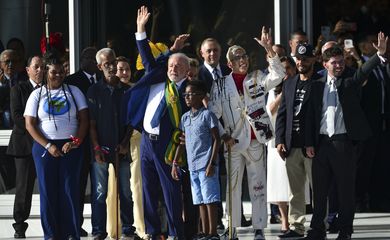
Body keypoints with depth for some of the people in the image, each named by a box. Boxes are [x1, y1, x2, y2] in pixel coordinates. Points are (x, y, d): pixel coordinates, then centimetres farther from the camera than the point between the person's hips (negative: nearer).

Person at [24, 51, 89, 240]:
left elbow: (84, 120, 4)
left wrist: (76, 141, -10)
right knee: (48, 191, 0)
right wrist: (48, 146, -10)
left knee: (70, 190, -3)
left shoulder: (74, 92, 7)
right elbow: (30, 125, -1)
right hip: (44, 147, 0)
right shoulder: (37, 95, 5)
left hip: (70, 146, 0)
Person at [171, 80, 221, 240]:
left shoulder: (207, 115, -5)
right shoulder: (185, 117, 14)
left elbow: (216, 139, -7)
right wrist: (174, 163, 13)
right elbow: (182, 142, 19)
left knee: (210, 200, -6)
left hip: (206, 165, -7)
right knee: (200, 201, 10)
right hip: (192, 166, 7)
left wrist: (212, 163, -14)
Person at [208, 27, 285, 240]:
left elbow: (278, 75, -12)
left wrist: (269, 49, -21)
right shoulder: (220, 84, 5)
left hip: (255, 140, 0)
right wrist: (222, 135, -9)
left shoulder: (257, 79, 6)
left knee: (258, 186, 3)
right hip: (232, 141, 0)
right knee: (232, 186, 4)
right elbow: (213, 114, 3)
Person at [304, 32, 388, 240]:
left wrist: (380, 54, -32)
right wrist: (309, 143, 3)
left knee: (346, 190, 2)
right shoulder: (317, 86, 9)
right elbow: (310, 116, 9)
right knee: (319, 189, 8)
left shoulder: (350, 84, 3)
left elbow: (364, 71, -15)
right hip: (321, 143, 2)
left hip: (344, 143, -2)